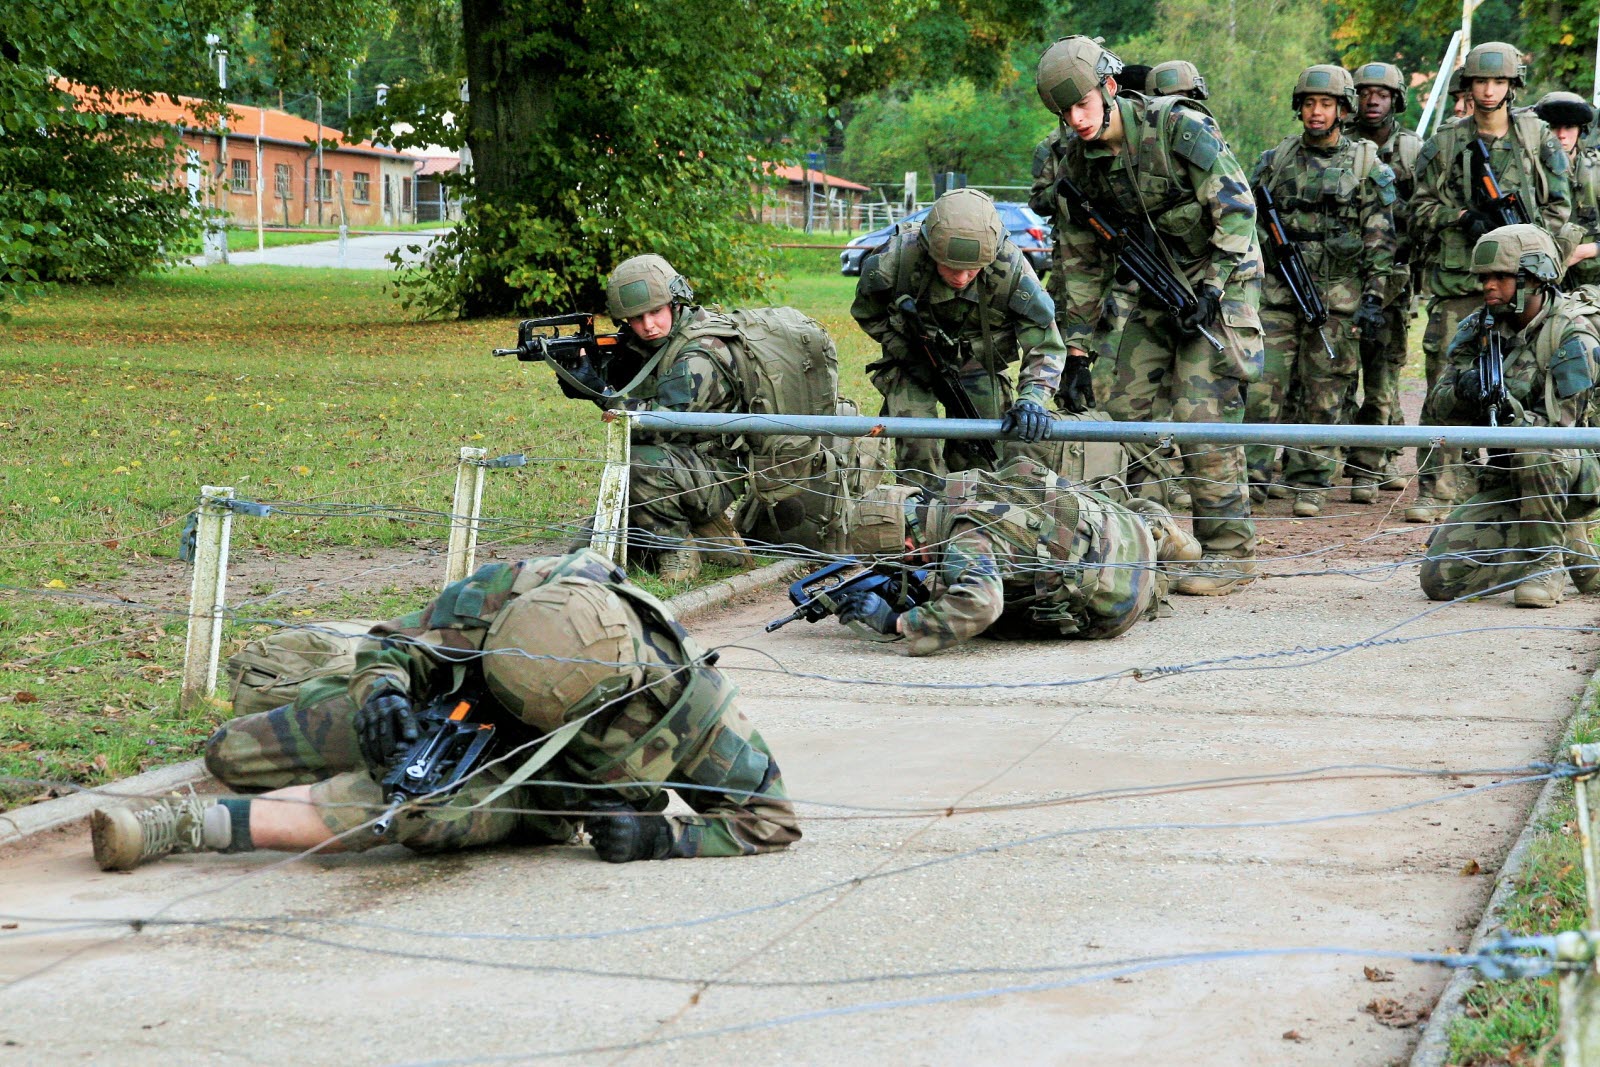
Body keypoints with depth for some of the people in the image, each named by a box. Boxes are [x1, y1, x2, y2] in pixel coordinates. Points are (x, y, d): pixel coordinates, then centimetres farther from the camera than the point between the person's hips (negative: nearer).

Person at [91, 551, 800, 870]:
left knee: (399, 805, -38)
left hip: (529, 788, -3)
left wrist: (661, 837, -32)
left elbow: (770, 817, -19)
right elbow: (396, 642, -13)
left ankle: (182, 827, -34)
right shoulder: (501, 594, -31)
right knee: (230, 757, 1)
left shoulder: (684, 704, -33)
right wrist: (384, 686, -36)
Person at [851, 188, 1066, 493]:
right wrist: (907, 354, -15)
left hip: (978, 365, 1)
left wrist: (1032, 399, -41)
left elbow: (1045, 344, -24)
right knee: (918, 446, -18)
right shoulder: (896, 259, -30)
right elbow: (867, 312, -7)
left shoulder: (1011, 269, -30)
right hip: (912, 362, -1)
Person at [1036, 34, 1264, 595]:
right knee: (1126, 405, 1)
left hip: (1221, 279, -7)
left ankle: (1230, 550, -8)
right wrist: (1078, 347, 5)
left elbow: (1237, 208, -19)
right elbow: (1082, 259, 7)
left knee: (1201, 412, -15)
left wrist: (1211, 289, -23)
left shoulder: (1179, 127, -21)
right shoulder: (1077, 160, -2)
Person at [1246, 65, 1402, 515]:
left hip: (1336, 295, -2)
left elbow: (1380, 239, -1)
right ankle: (1253, 476, 0)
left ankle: (1310, 485, 9)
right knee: (1263, 385, -7)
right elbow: (1252, 224, 15)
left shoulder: (1367, 165, 2)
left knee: (1324, 394, 2)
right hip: (1277, 291, 2)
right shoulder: (1275, 159, 9)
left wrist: (1373, 299, -8)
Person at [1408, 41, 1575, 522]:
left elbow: (1558, 206, 9)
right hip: (1458, 281, 0)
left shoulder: (1538, 139, 8)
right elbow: (1421, 210, 8)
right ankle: (1437, 489, -3)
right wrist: (1463, 217, -8)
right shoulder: (1444, 143, 7)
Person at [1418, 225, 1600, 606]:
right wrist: (1463, 392, -22)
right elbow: (1438, 404, 1)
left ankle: (1549, 562, -19)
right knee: (1439, 578, -10)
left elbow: (1558, 423, -21)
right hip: (1506, 481, 6)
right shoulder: (1480, 327, 4)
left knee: (1529, 446, -40)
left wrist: (1509, 413, -38)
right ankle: (1567, 543, 9)